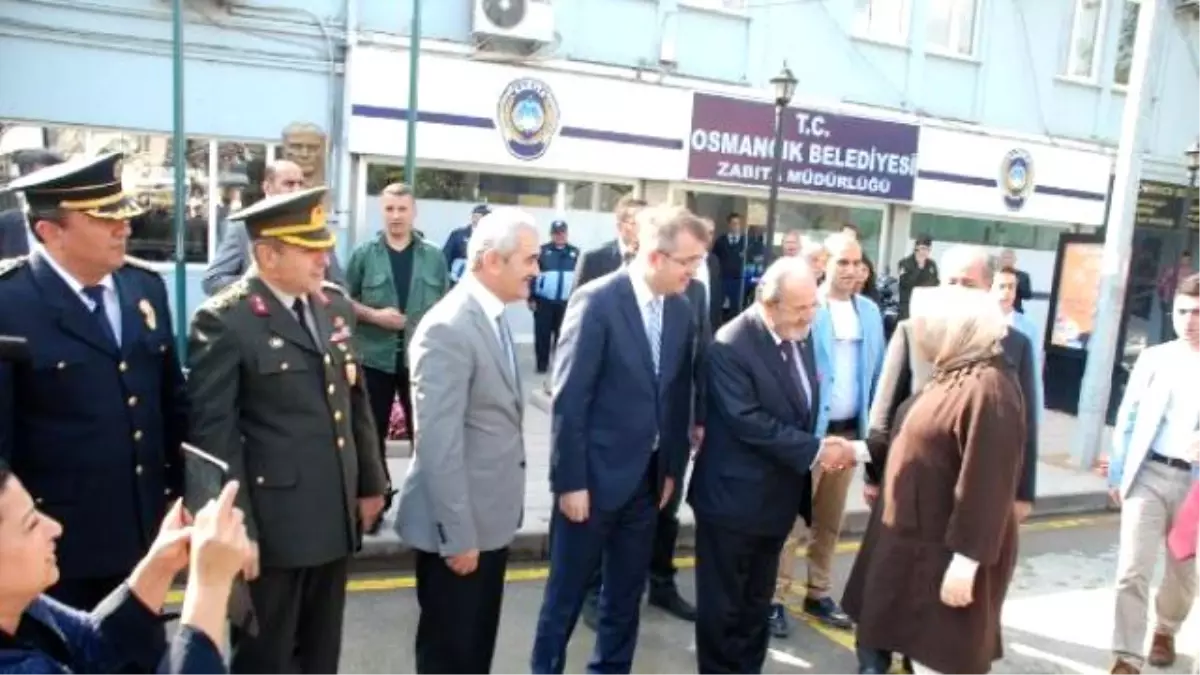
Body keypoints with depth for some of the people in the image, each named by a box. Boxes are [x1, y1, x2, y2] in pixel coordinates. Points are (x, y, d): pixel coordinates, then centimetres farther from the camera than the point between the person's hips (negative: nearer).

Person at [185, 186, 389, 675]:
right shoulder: (224, 321, -14)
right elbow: (215, 433, -15)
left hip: (336, 516, 6)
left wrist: (371, 483, 14)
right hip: (273, 523, -5)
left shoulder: (335, 304, 6)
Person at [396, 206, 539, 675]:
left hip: (491, 515, 9)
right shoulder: (448, 328, -22)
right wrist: (457, 535, -21)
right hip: (458, 523, -8)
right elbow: (438, 443, -24)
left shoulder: (494, 318, 7)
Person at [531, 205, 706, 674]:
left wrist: (672, 468, 8)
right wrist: (570, 481, -16)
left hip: (647, 478, 6)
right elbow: (568, 400, -17)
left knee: (627, 594, 18)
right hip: (595, 476, -6)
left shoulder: (680, 310, 2)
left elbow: (678, 397, 8)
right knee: (567, 594, 11)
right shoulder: (597, 301, -17)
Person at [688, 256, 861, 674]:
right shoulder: (731, 345, -21)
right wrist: (814, 450, -21)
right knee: (724, 603, 9)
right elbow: (747, 421, -25)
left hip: (778, 495, 8)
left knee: (758, 601, 21)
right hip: (733, 497, -7)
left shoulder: (800, 335, 5)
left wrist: (818, 446, -4)